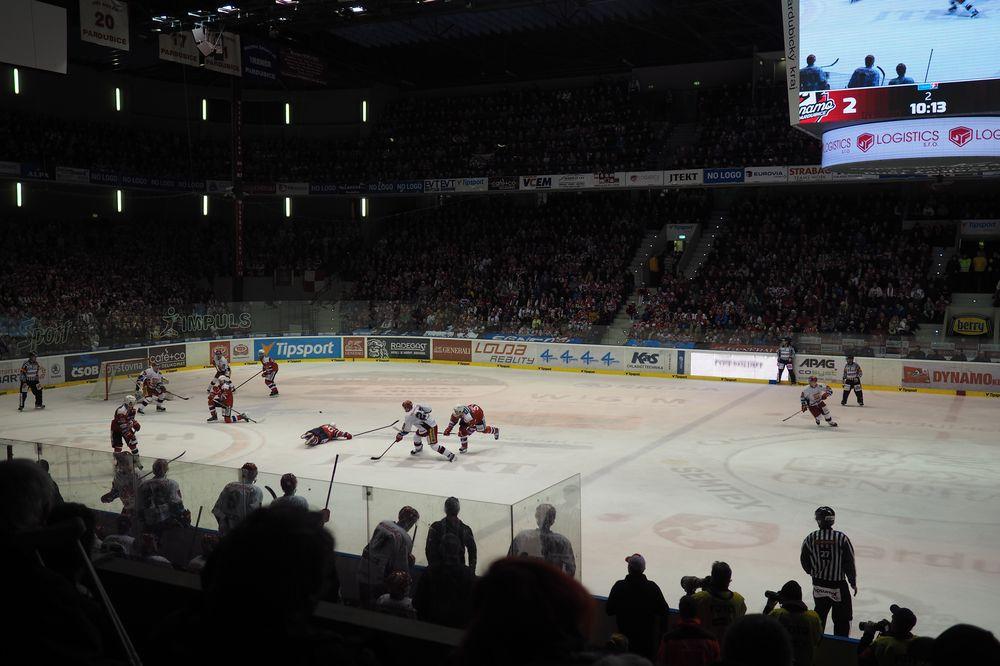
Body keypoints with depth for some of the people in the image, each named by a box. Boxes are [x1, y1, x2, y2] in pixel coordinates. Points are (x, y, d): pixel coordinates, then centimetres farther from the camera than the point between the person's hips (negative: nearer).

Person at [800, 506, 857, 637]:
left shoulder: (811, 538, -6)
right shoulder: (841, 538, -12)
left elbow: (804, 561, 3)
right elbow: (849, 562, -9)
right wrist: (853, 582, 4)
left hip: (818, 585, 3)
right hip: (838, 585, -3)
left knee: (820, 613, 21)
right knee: (842, 619, 8)